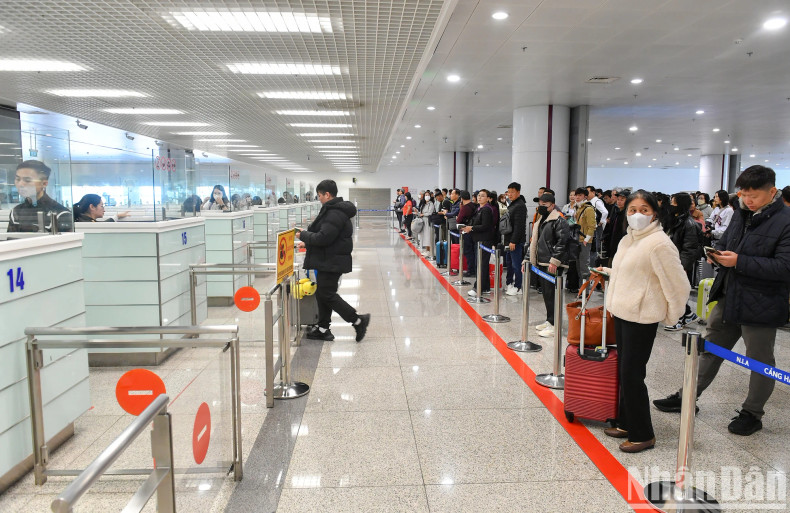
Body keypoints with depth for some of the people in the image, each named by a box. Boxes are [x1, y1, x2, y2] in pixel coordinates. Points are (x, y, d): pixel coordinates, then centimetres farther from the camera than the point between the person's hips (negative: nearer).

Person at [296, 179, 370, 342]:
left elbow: (323, 238, -25)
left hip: (332, 262, -11)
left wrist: (304, 235, -11)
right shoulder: (333, 210, 14)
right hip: (328, 261, 11)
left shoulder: (335, 214, -21)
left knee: (327, 294, -5)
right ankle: (323, 329, 24)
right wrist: (308, 242, 18)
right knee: (322, 293, 14)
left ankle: (358, 320, 4)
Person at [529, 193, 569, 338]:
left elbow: (562, 242, -19)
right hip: (542, 263, 9)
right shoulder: (541, 220, 20)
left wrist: (554, 261, -23)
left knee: (551, 293, -9)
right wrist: (528, 259, 19)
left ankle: (554, 326, -6)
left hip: (553, 265, -9)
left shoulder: (559, 221, -10)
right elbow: (535, 242, 25)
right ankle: (549, 321, 23)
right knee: (546, 293, 14)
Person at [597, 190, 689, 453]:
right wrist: (608, 272, 22)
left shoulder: (659, 243, -16)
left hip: (642, 318, -8)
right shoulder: (627, 240, 11)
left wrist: (671, 315, -5)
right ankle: (626, 424, 27)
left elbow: (678, 284, -14)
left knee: (632, 375, -3)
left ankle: (643, 435, 12)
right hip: (621, 313, 8)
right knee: (624, 372, 14)